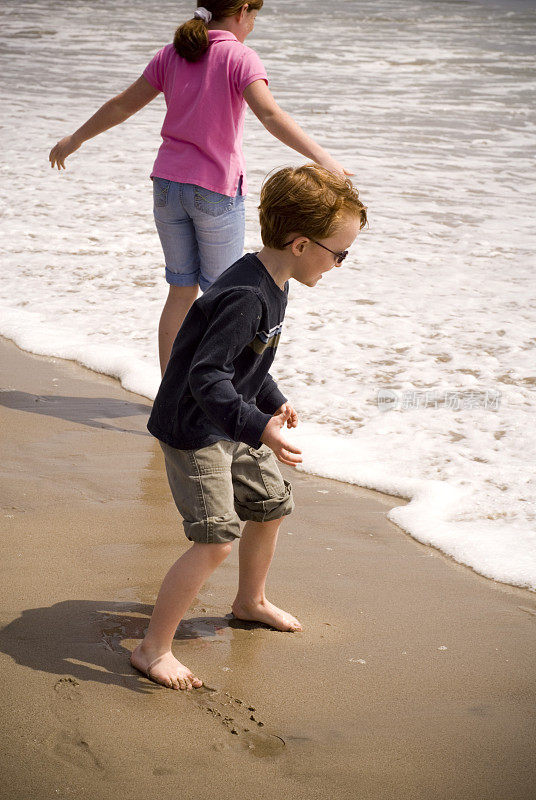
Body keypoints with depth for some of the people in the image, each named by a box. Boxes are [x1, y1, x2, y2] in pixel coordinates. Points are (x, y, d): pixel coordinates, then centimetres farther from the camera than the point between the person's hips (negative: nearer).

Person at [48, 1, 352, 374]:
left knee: (182, 291, 15)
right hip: (217, 190, -5)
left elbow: (122, 105, 12)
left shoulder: (172, 55, 5)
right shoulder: (240, 57, -11)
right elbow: (270, 115, -26)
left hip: (168, 185, 5)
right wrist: (322, 157, -33)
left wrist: (75, 139, 25)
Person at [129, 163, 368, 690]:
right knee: (216, 540, -15)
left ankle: (250, 601, 47)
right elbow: (206, 376, -34)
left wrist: (272, 400, 31)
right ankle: (152, 649, -5)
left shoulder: (271, 285, 3)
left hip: (231, 425, 10)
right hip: (194, 429, -10)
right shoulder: (246, 297, -29)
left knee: (271, 503, 22)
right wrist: (259, 428, -42)